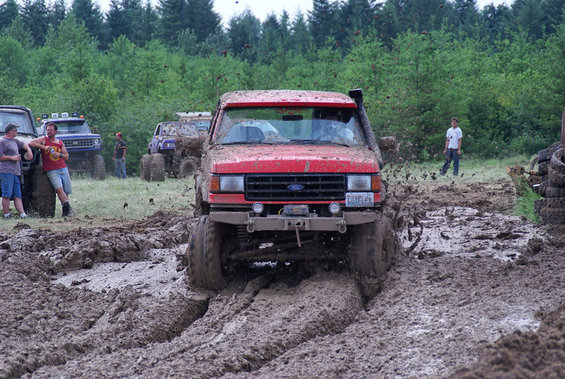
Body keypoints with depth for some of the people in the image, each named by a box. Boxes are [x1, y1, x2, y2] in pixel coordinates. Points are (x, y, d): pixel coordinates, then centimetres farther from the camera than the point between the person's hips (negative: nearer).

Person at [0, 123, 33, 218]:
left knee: (17, 195, 3)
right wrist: (12, 158, -10)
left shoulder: (15, 141, 23)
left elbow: (23, 145, 42)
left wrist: (29, 150, 24)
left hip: (15, 173, 9)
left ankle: (22, 214, -2)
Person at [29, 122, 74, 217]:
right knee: (59, 189, -22)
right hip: (51, 171, -4)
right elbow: (31, 143, -9)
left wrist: (59, 155, -6)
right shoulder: (43, 140, 6)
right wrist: (44, 147, -16)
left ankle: (65, 211, 8)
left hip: (63, 169, 4)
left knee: (66, 191, -1)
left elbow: (67, 157, 15)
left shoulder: (60, 143, 16)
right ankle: (68, 208, -24)